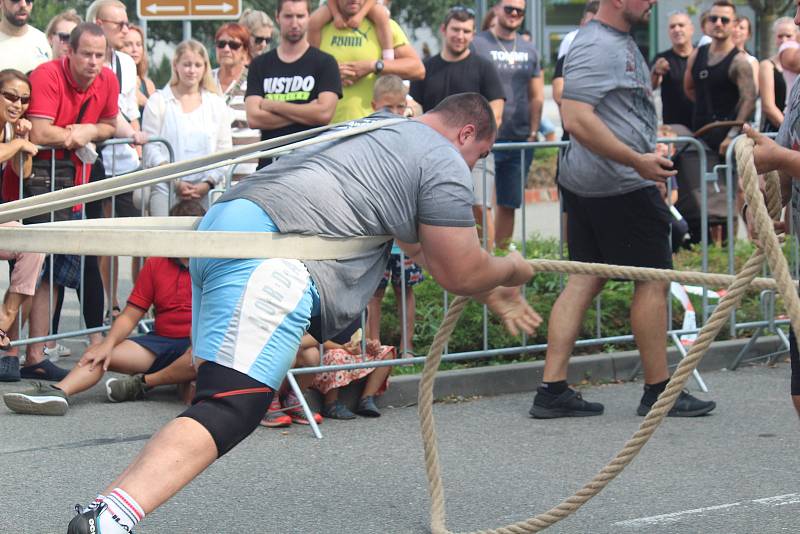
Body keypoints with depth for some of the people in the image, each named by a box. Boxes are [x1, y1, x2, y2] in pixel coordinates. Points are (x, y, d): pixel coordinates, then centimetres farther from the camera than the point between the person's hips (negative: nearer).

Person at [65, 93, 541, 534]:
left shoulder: (384, 132, 37)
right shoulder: (445, 163, 8)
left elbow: (422, 245, 49)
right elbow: (461, 273, 11)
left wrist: (494, 295, 56)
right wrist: (513, 271, 32)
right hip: (270, 254, -10)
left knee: (223, 396, 13)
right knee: (232, 409, -19)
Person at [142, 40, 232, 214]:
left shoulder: (217, 104, 14)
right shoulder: (158, 101, 7)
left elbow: (224, 150, 10)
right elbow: (150, 149, 1)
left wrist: (207, 183, -6)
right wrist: (175, 182, -9)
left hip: (205, 193, 2)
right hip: (166, 191, -2)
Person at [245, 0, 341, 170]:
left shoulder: (324, 62, 4)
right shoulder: (260, 65, 12)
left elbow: (324, 113, -10)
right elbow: (253, 118, -1)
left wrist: (273, 105, -3)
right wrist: (306, 113, -7)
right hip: (270, 160, 2)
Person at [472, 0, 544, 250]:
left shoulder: (529, 50, 14)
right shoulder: (478, 44, -1)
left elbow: (536, 97, 16)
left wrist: (532, 132, 6)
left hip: (520, 140, 5)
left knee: (509, 204, 9)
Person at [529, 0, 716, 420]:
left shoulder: (621, 42, 16)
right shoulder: (596, 47, -17)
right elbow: (577, 119, -26)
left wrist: (648, 84, 15)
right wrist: (637, 160, -26)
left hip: (585, 182, 10)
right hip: (620, 185, -10)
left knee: (585, 280, 8)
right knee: (653, 280, 0)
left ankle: (552, 391, 6)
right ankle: (658, 392, 9)